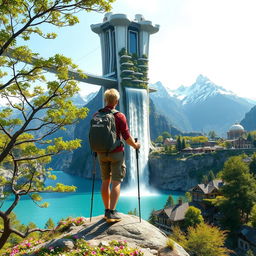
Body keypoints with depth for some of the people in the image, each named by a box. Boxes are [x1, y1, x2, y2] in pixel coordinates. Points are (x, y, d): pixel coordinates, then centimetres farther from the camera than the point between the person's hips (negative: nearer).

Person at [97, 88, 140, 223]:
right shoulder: (119, 116, -10)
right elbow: (126, 137, -11)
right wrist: (135, 145, 7)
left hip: (101, 153, 5)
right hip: (116, 153, -4)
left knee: (105, 181, 13)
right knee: (116, 182, 0)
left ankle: (107, 211, 20)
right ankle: (112, 213, -4)